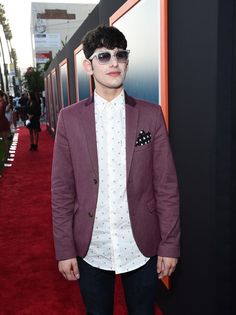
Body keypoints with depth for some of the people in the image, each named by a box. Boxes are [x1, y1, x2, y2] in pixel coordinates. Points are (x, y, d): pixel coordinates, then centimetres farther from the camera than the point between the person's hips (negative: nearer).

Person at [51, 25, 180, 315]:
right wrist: (64, 249, -3)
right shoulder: (69, 118, -3)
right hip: (90, 249, 1)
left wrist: (170, 245, -3)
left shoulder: (151, 115, -4)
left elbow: (166, 185, -3)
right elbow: (61, 189, -2)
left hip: (142, 247, 0)